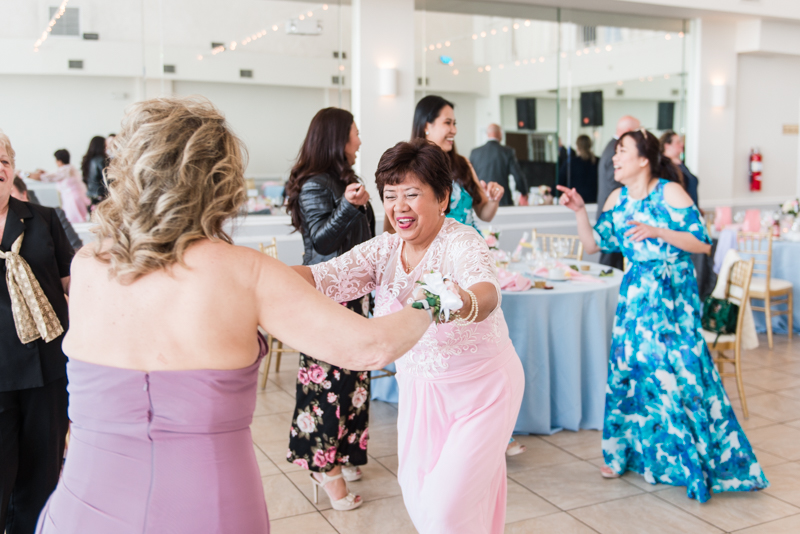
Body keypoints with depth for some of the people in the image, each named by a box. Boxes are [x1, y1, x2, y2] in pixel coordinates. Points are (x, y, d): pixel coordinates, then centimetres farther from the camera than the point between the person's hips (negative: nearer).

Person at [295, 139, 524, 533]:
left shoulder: (462, 242, -22)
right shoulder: (383, 250, -4)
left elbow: (487, 292, -43)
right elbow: (324, 277, -17)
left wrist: (464, 303, -68)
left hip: (481, 388, -6)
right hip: (419, 391, 6)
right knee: (418, 496, 15)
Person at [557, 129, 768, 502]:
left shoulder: (670, 192, -11)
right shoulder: (618, 199, 6)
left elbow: (703, 243, -14)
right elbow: (594, 244, 8)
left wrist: (656, 232, -25)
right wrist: (580, 210, -5)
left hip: (673, 296, -5)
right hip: (636, 293, 5)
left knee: (676, 371, -5)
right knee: (629, 369, 6)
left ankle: (693, 460, 10)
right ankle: (626, 452, 21)